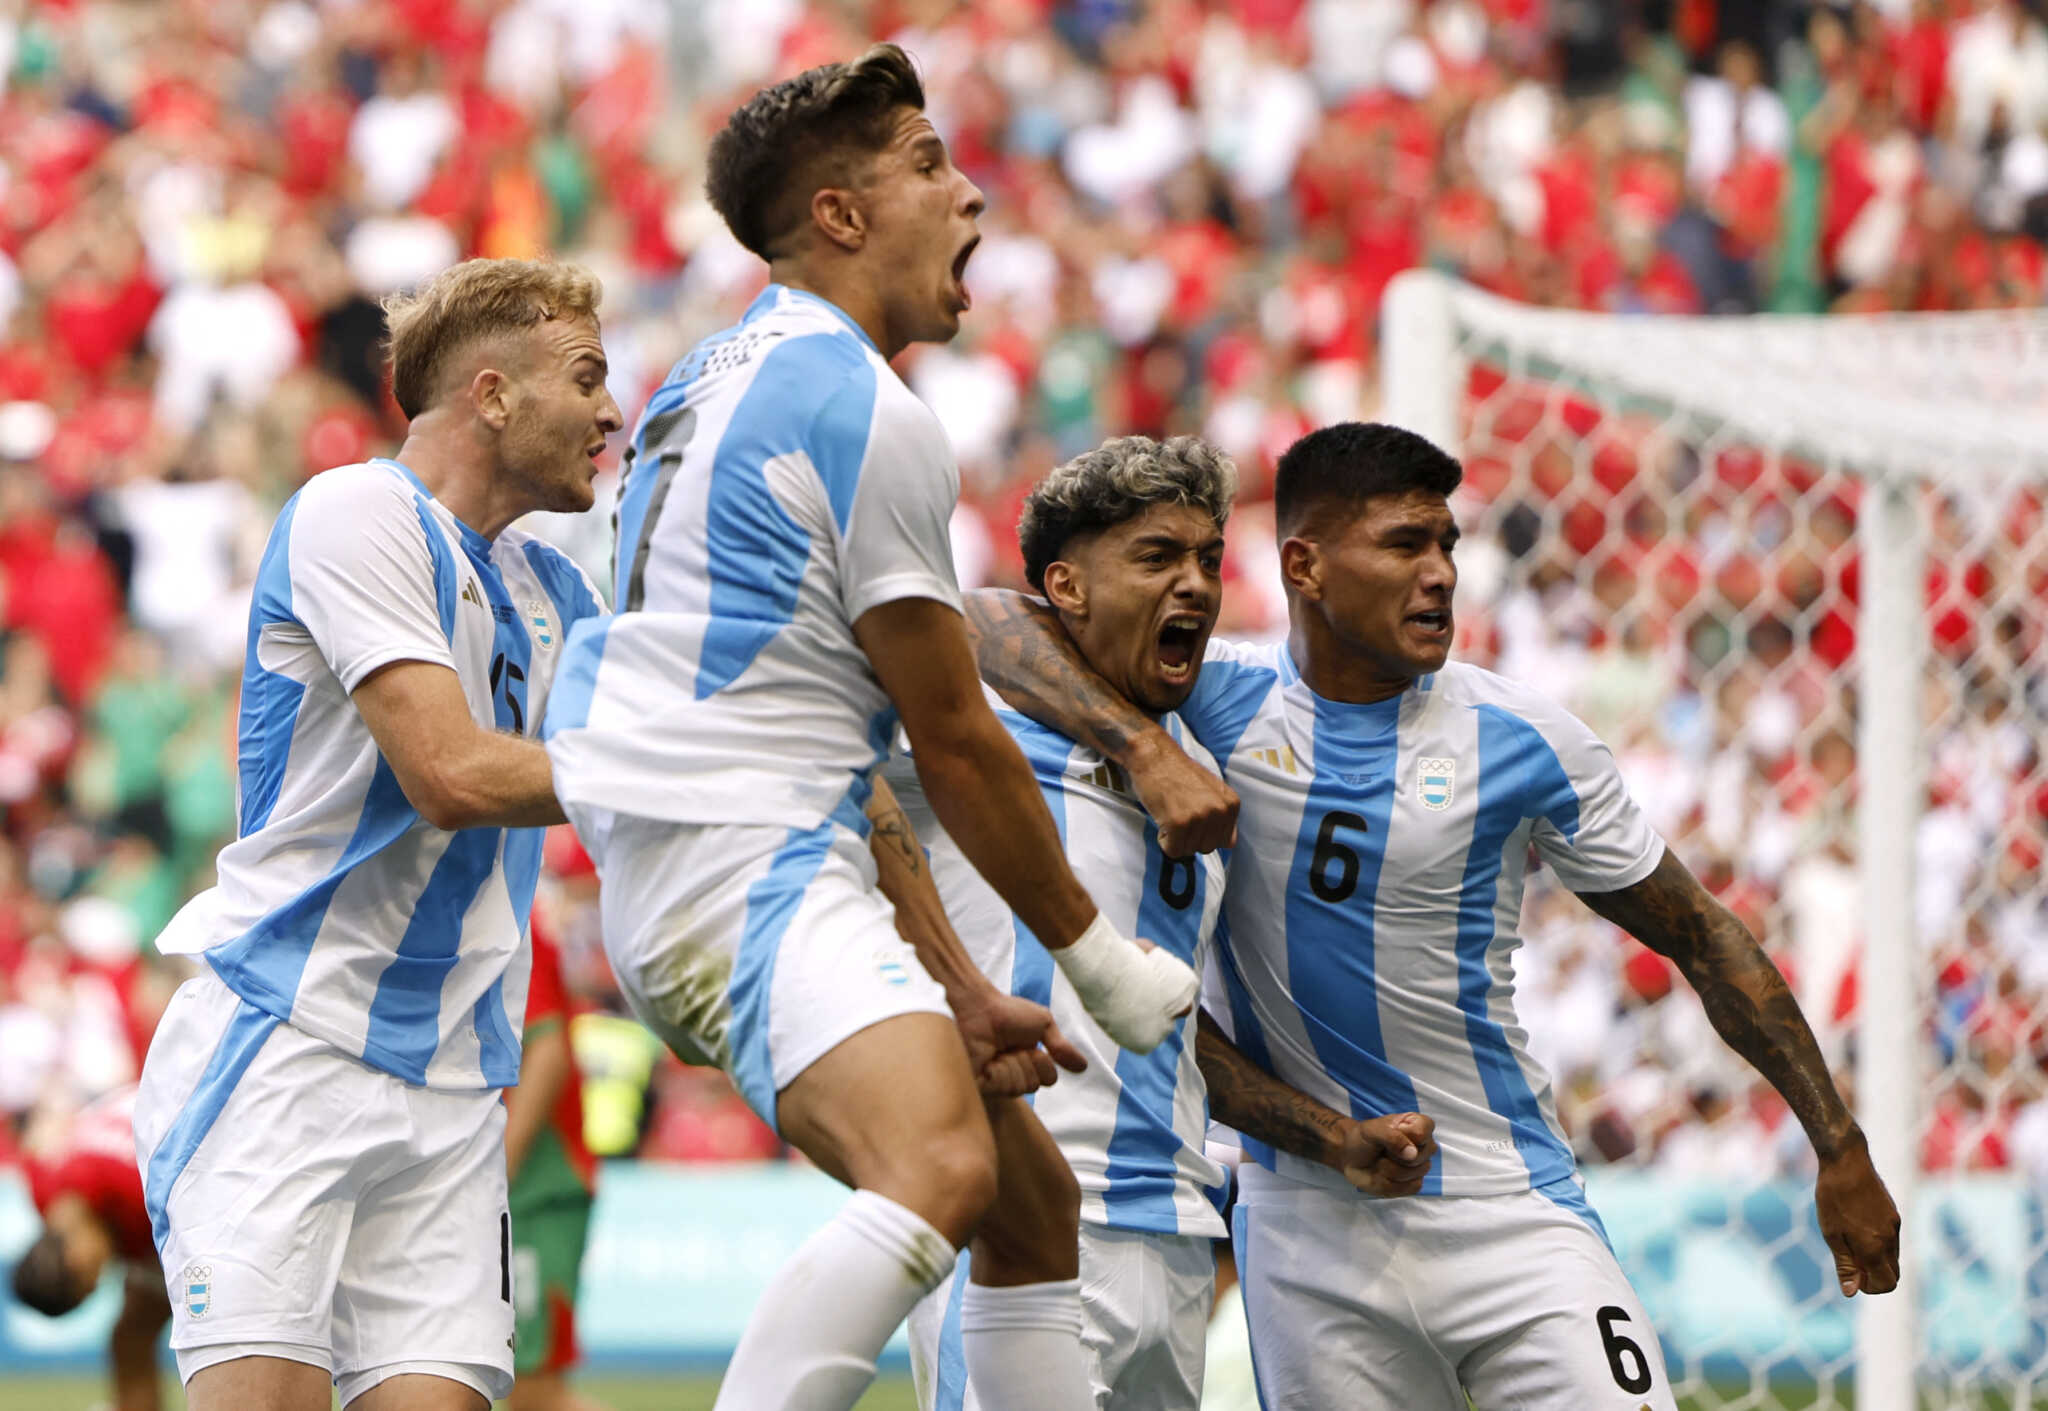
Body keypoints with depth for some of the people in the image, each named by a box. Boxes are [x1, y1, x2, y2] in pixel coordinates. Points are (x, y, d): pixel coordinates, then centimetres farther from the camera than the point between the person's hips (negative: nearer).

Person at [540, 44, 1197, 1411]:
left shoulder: (734, 378, 23)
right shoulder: (869, 410, -10)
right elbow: (953, 735, -6)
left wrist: (958, 984, 22)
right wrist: (1098, 956, 6)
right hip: (747, 873, -11)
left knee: (1035, 1198, 19)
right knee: (942, 1169, -34)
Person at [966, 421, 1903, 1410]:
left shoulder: (1522, 740, -2)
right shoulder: (1225, 700, -3)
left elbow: (1700, 937, 6)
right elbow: (995, 624, -10)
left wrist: (1839, 1144, 6)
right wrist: (1144, 749, -26)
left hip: (1508, 1210, 0)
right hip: (1306, 1232, 0)